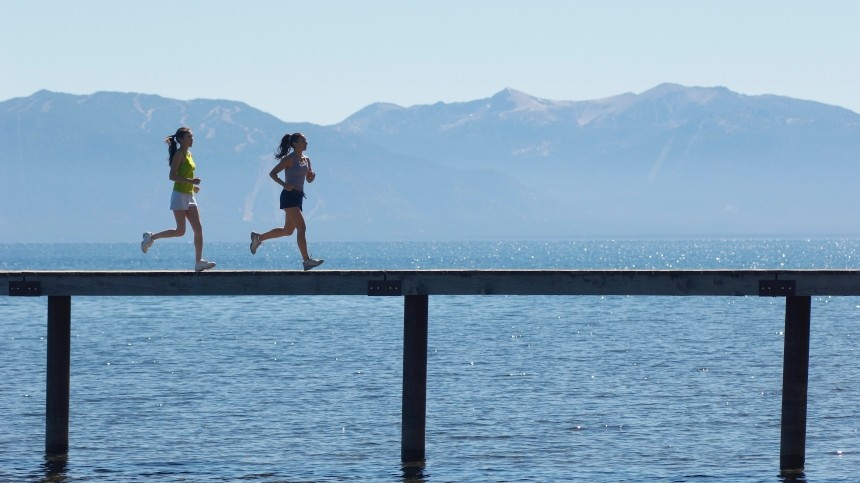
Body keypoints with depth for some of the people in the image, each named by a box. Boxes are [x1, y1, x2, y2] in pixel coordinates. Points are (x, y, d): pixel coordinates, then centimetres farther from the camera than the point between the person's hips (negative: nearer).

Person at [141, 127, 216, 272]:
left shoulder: (188, 154, 15)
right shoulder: (179, 154, -11)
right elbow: (172, 176, -19)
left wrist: (193, 185, 12)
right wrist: (190, 181, -25)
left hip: (189, 196, 9)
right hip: (179, 195, -9)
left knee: (198, 229, -1)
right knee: (180, 231, -9)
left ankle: (199, 262, -3)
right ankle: (151, 237, 9)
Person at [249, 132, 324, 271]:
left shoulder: (306, 160, 13)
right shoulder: (289, 159, -8)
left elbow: (309, 179, 20)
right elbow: (272, 173, -8)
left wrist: (312, 176, -4)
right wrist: (284, 184, -22)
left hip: (298, 197, 9)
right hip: (289, 197, -9)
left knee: (288, 230, 16)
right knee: (301, 228, -16)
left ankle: (258, 238, 33)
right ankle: (306, 260, -18)